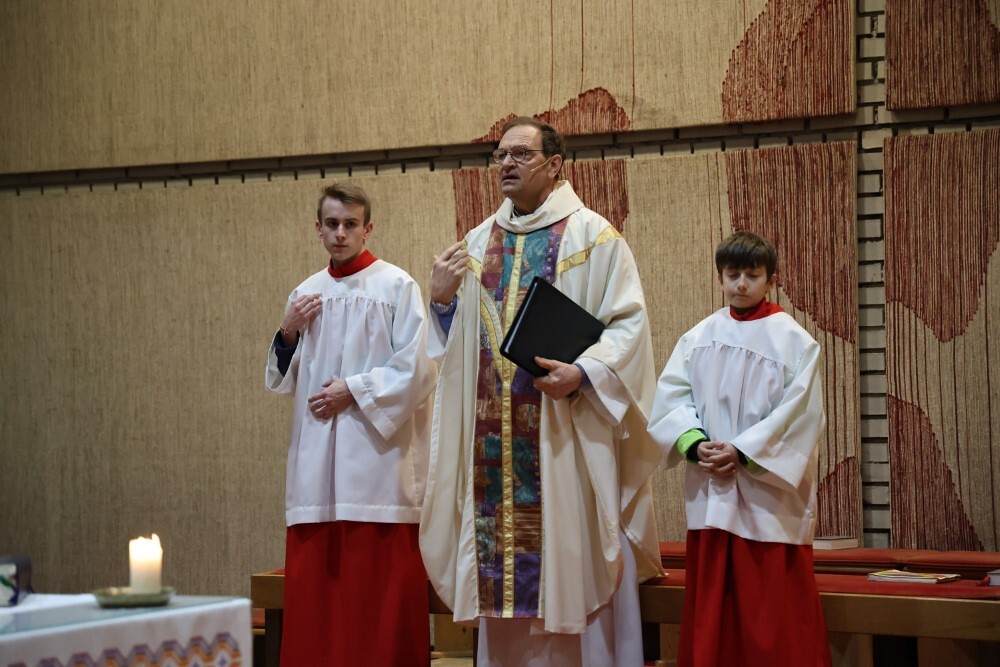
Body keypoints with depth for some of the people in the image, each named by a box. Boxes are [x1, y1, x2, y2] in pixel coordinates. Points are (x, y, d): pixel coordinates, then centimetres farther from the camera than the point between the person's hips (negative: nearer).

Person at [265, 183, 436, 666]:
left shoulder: (397, 286, -2)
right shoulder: (305, 294, 15)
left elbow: (417, 371, -8)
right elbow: (283, 380, 18)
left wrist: (354, 390, -12)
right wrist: (288, 335, 1)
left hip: (377, 457, -5)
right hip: (316, 462, 5)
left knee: (380, 587, -4)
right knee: (314, 586, 3)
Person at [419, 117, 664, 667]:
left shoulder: (591, 236, -1)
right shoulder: (477, 244, 14)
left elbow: (628, 326, -8)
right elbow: (454, 344, 17)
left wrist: (583, 373, -22)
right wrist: (441, 300, -1)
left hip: (567, 439, -5)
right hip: (493, 442, 5)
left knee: (572, 569, -3)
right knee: (504, 573, 6)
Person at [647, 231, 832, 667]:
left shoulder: (794, 341, -3)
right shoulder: (699, 337, 9)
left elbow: (798, 415, -10)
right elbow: (671, 397, 3)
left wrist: (741, 452, -16)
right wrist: (695, 444, -14)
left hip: (769, 493, -4)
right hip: (709, 491, 4)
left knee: (773, 610, -2)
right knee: (711, 609, 8)